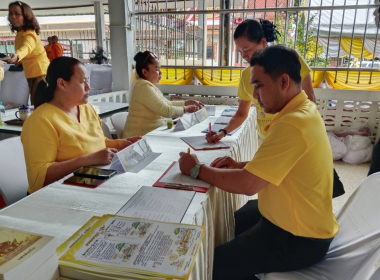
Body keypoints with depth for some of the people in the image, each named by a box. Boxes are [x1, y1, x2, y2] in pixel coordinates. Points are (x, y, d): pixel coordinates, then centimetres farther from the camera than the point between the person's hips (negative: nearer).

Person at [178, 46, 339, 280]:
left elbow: (248, 185, -31)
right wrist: (241, 165, -3)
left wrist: (197, 170, -17)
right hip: (295, 218, 10)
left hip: (298, 238, -10)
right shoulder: (302, 110, 3)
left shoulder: (292, 124, -30)